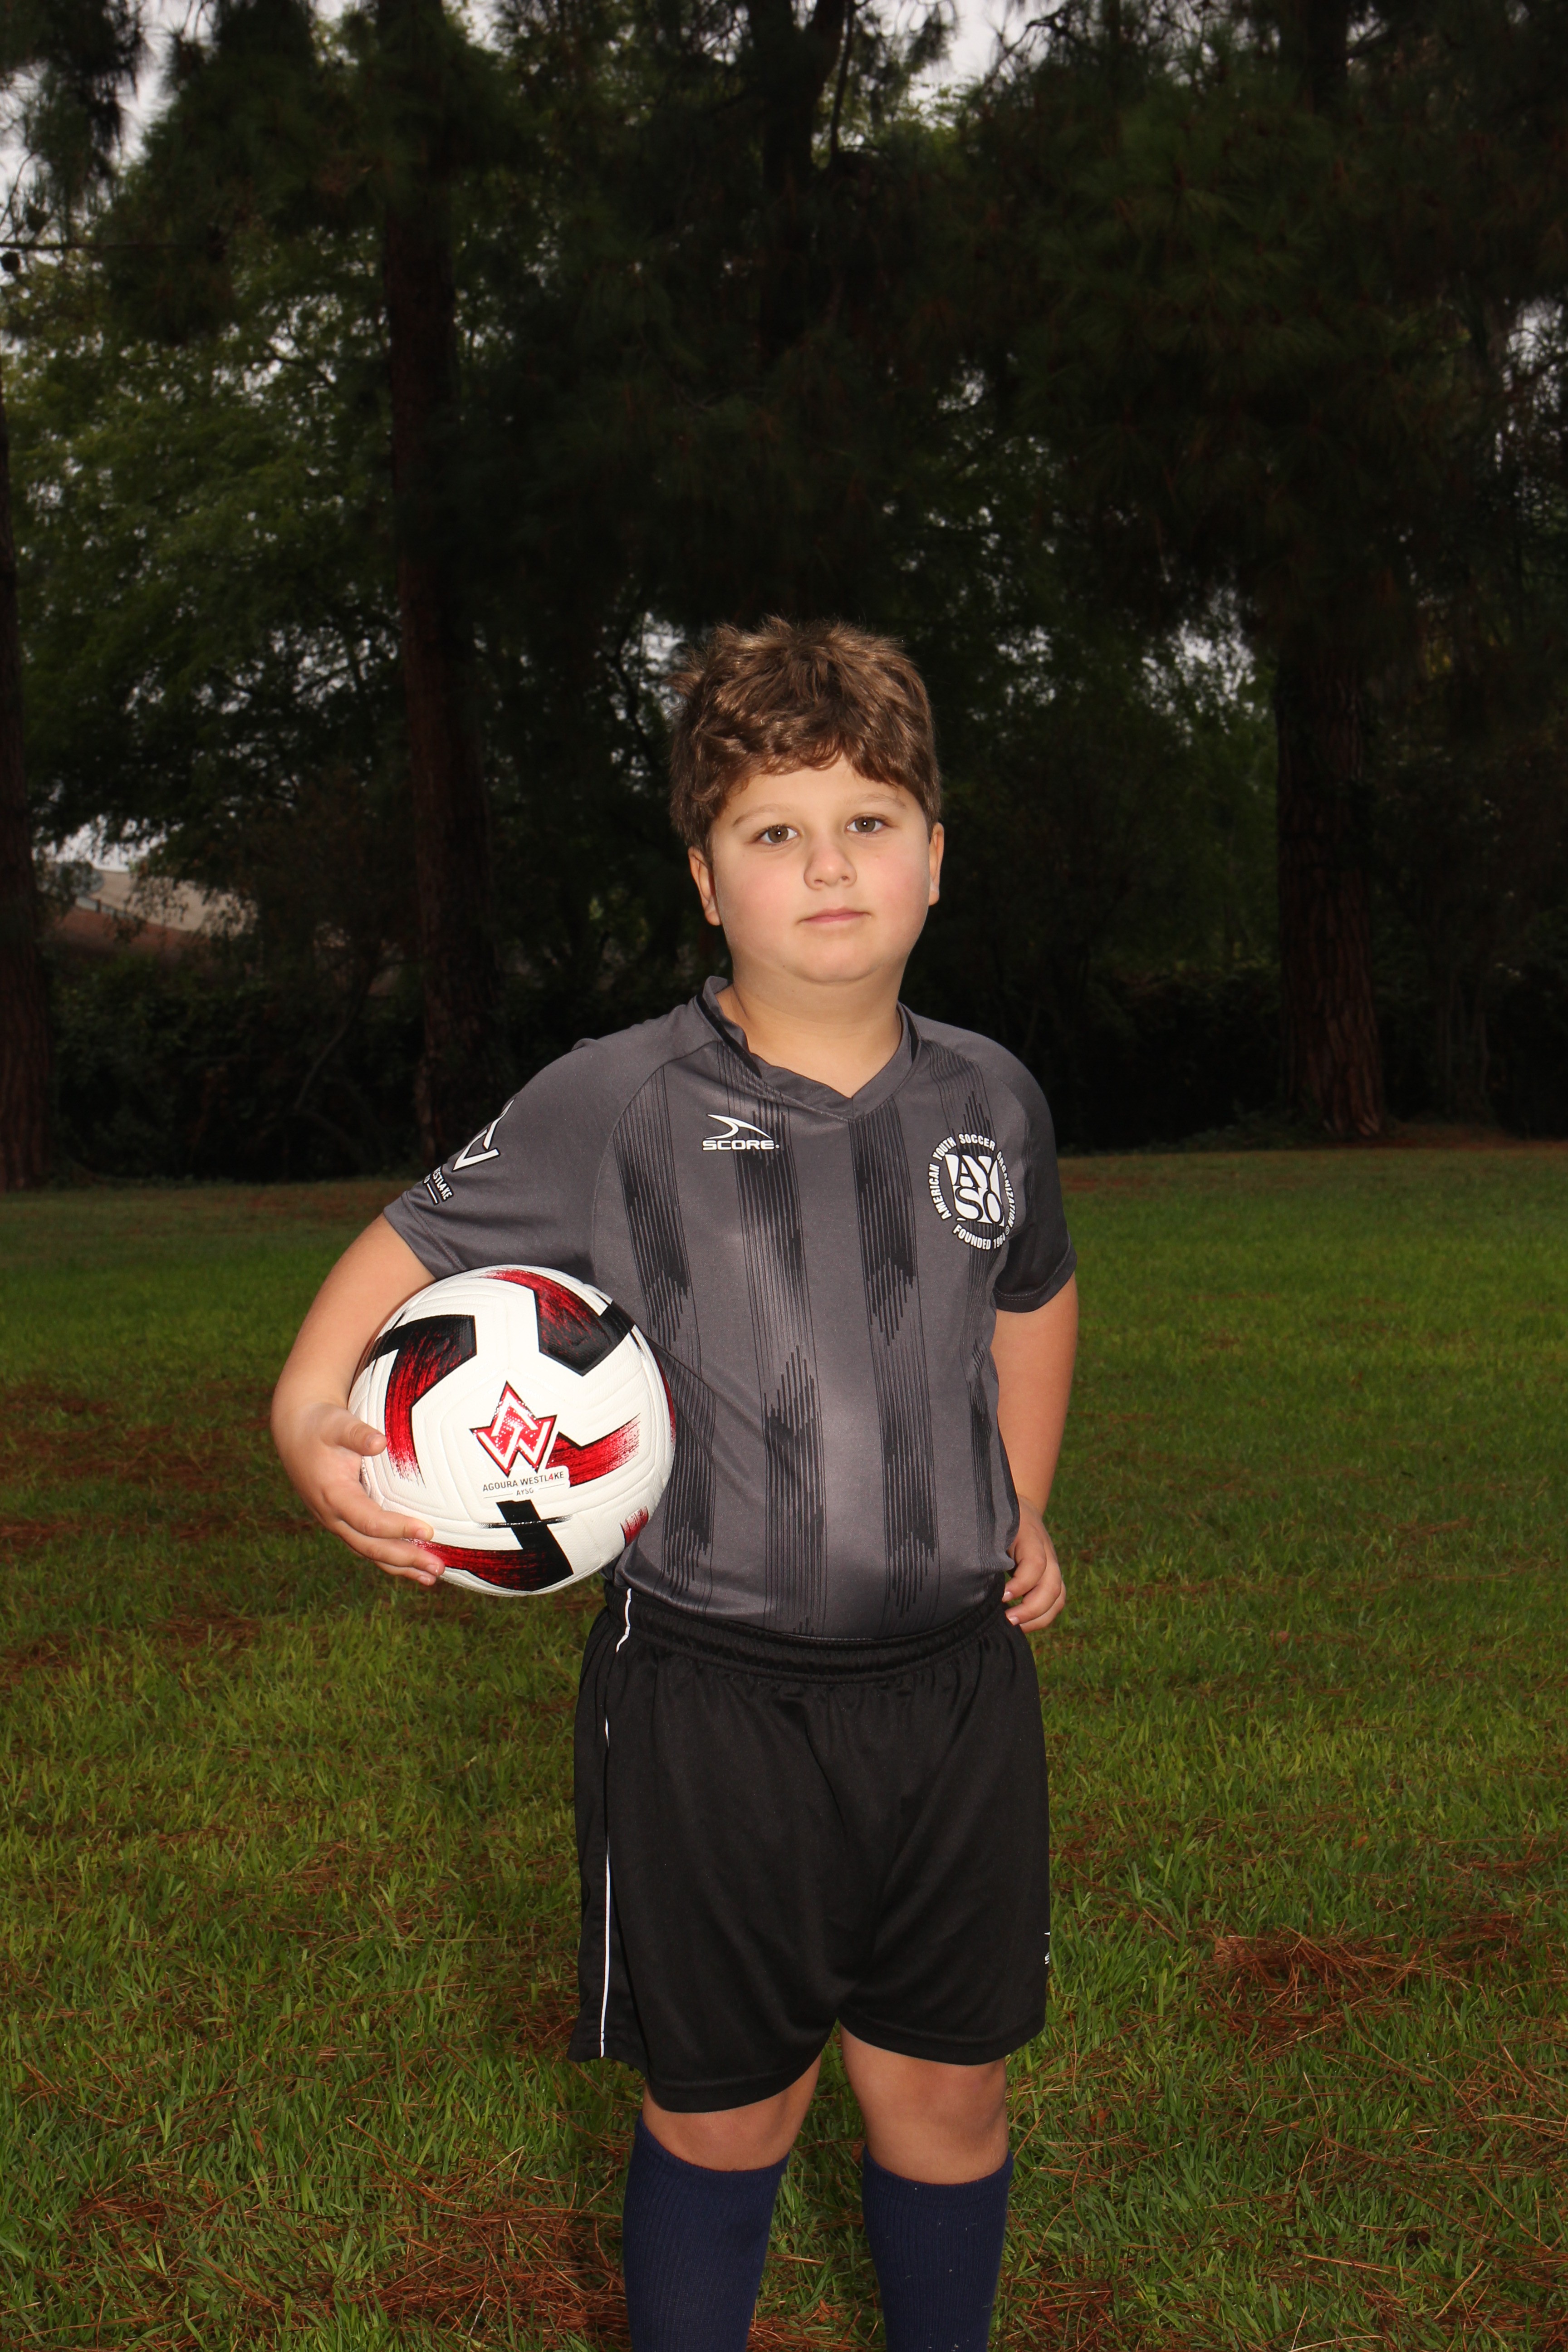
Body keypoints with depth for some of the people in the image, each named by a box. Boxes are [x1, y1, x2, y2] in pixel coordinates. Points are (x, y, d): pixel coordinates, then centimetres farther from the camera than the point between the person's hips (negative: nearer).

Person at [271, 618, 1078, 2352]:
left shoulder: (989, 1100, 3)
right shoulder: (618, 1107, -11)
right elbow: (416, 1246, -6)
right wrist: (310, 1412, -24)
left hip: (957, 1686, 4)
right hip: (708, 1702, -3)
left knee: (947, 2093, 16)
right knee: (724, 2112, 11)